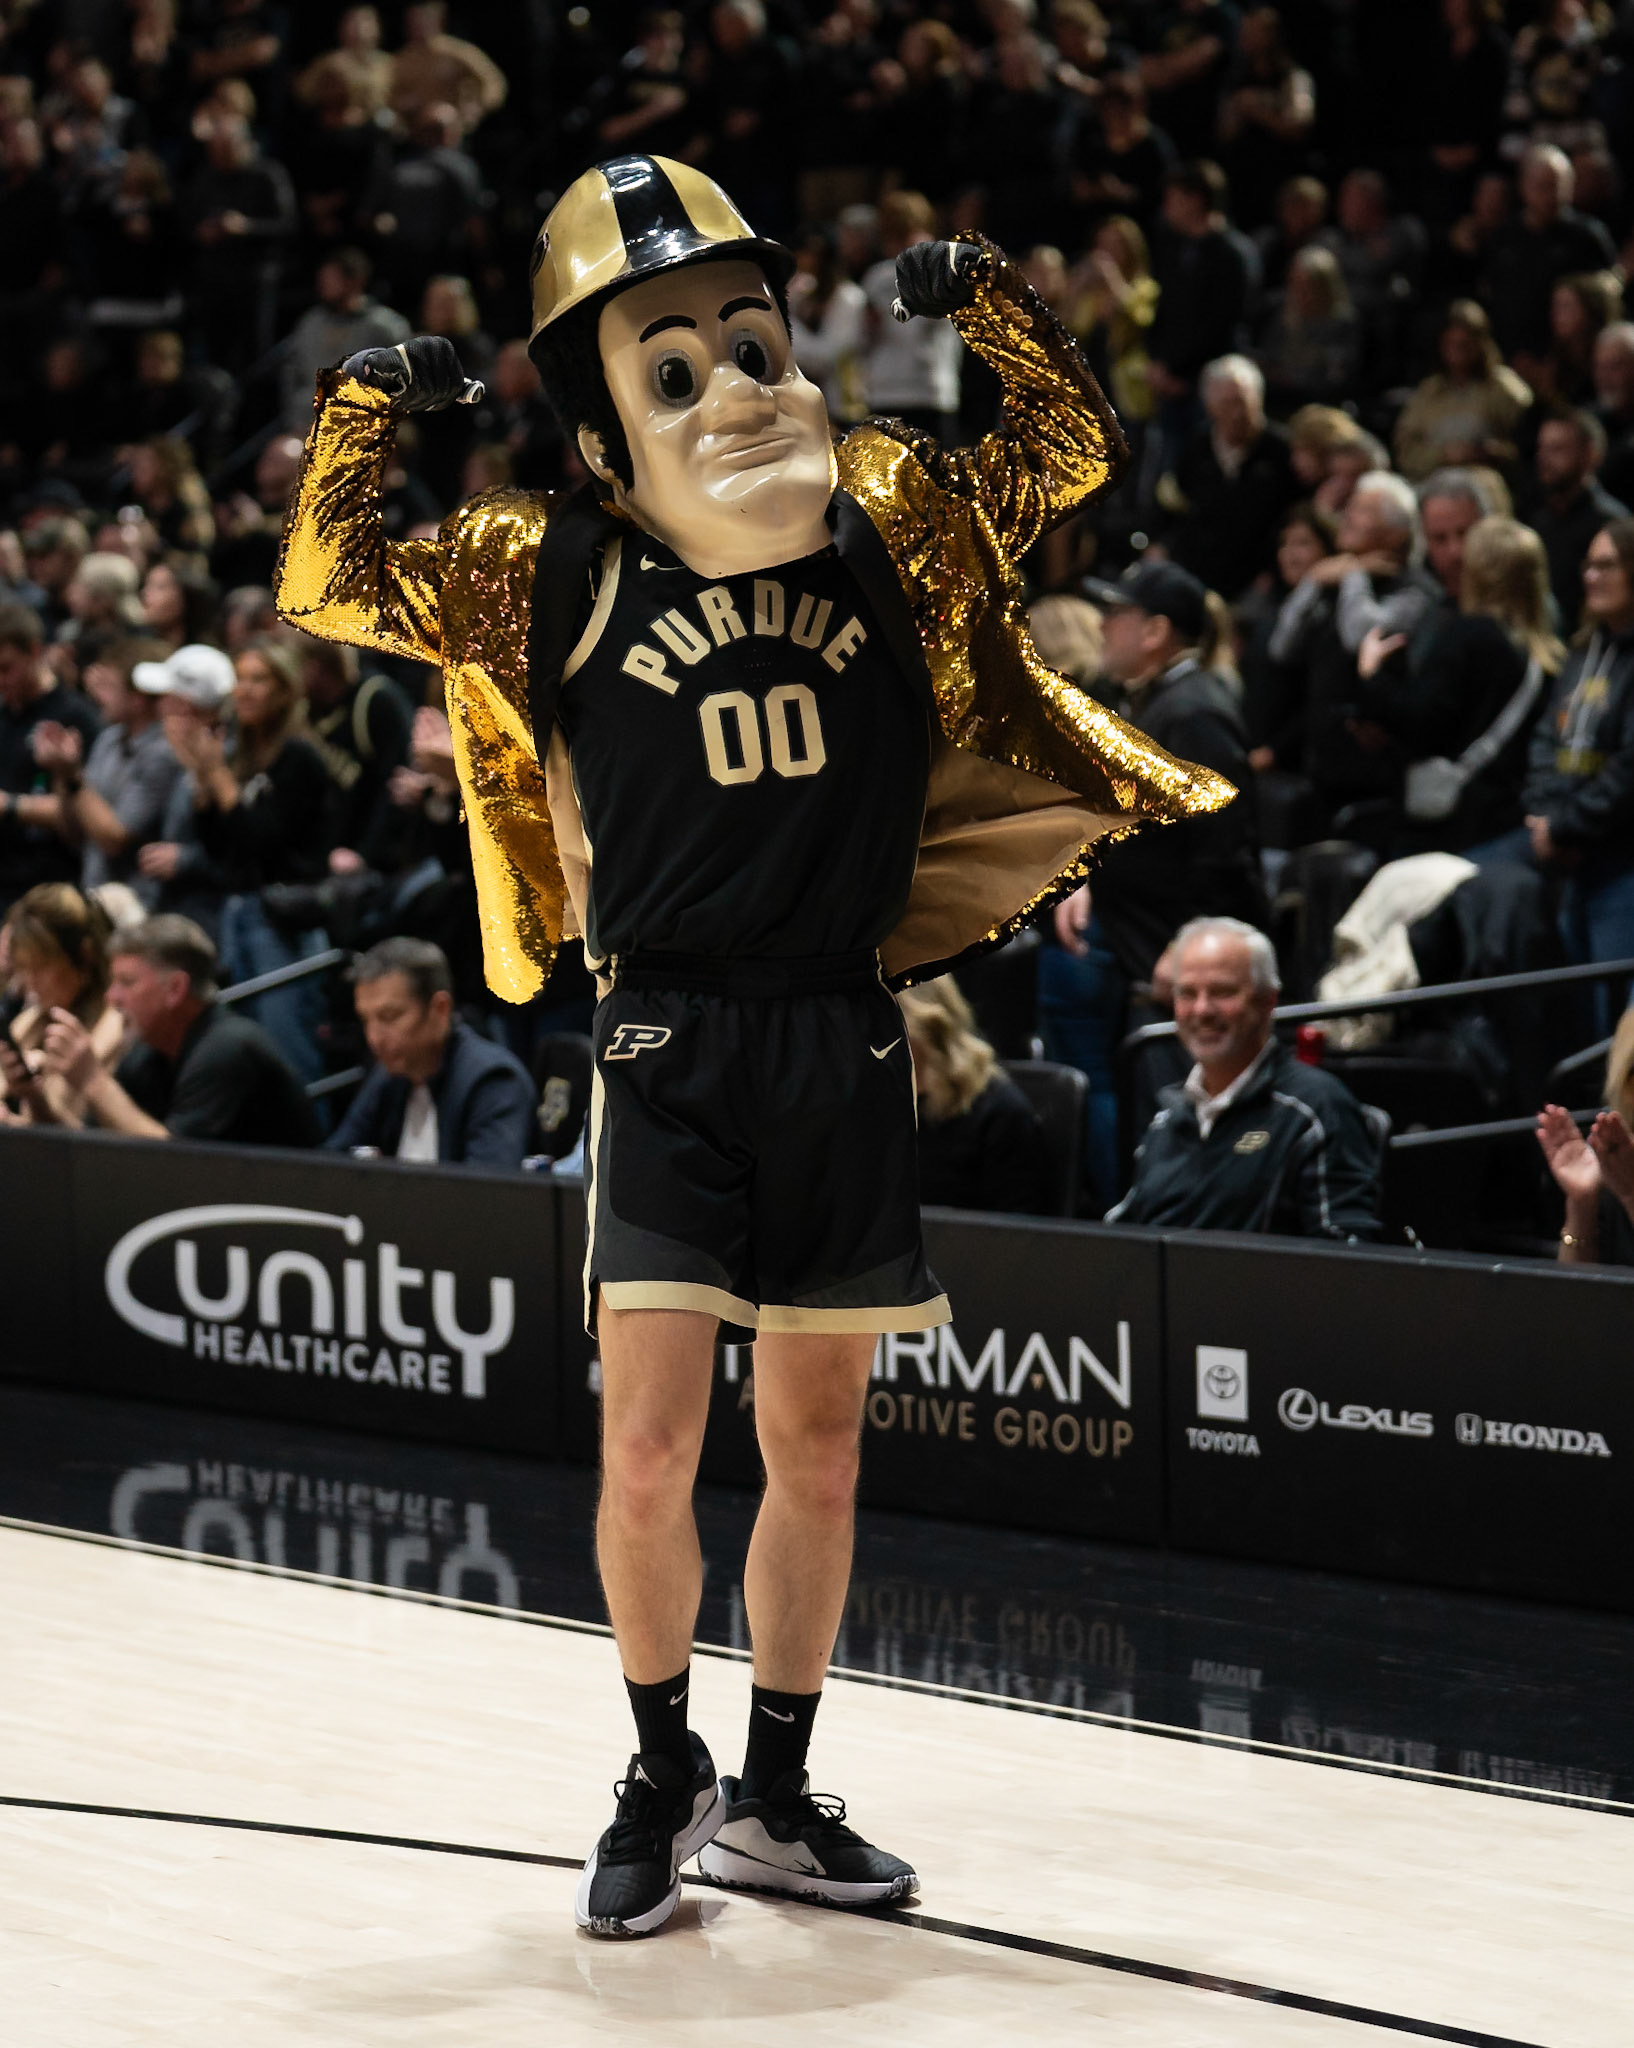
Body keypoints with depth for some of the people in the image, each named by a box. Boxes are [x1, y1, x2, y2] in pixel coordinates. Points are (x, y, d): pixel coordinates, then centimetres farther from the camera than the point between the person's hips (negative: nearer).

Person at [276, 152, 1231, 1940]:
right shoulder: (549, 572, 0)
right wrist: (361, 415, -7)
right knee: (648, 1448, -9)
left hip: (843, 1042, 3)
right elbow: (326, 587, 6)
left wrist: (988, 304, -2)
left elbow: (1071, 454, 13)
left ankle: (771, 1798, 25)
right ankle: (661, 1782, 13)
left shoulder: (889, 519, 5)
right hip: (669, 1042, -2)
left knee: (815, 1450, 10)